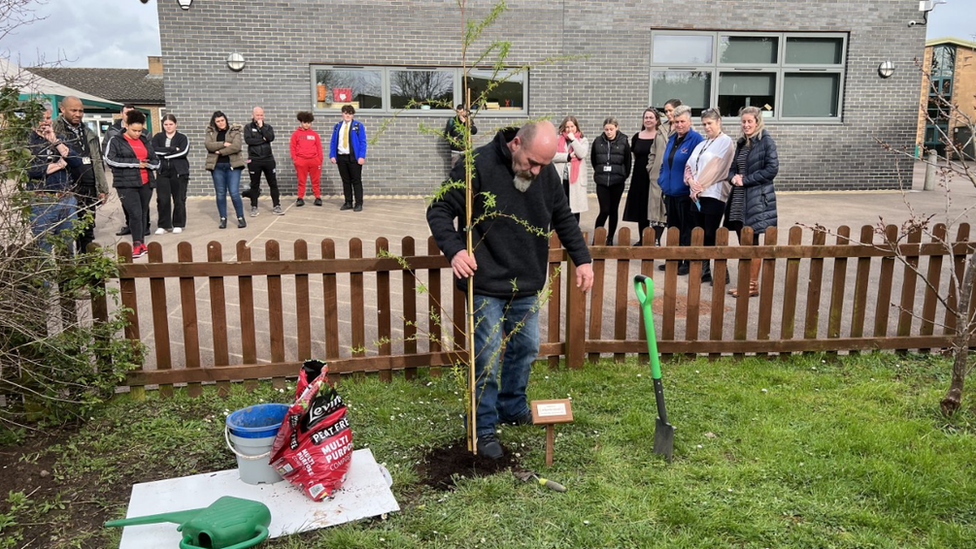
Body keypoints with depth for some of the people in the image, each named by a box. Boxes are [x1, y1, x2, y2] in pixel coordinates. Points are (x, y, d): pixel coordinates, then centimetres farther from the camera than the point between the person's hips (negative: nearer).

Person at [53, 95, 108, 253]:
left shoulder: (88, 133, 17)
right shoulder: (54, 131, -1)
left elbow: (97, 162, 17)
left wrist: (102, 188, 14)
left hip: (89, 191, 6)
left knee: (88, 231, 11)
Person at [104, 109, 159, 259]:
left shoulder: (145, 141, 14)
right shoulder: (116, 141, 1)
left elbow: (156, 162, 14)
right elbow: (110, 159, -12)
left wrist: (146, 164, -10)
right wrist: (135, 163, -13)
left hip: (146, 183, 4)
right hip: (126, 184, -4)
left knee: (142, 214, 9)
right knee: (135, 214, -12)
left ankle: (141, 243, 19)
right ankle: (137, 245, -6)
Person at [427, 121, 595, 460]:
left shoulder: (547, 173, 0)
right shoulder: (479, 166, -18)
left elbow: (563, 218, 14)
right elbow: (439, 211, -14)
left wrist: (582, 259, 8)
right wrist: (454, 250, -30)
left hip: (527, 283, 6)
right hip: (487, 285, -6)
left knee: (526, 349, 16)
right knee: (487, 359, -2)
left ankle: (512, 407, 37)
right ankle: (484, 429, 14)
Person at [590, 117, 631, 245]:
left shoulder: (623, 142, -4)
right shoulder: (598, 141, -2)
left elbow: (628, 162, 5)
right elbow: (593, 160, 13)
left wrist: (624, 175, 8)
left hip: (617, 182, 1)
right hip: (602, 182, 0)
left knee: (613, 211, 9)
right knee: (604, 210, -6)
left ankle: (610, 238, 20)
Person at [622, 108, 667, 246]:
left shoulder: (661, 137, -6)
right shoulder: (636, 137, 8)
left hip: (655, 177, -5)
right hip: (640, 176, 5)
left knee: (655, 207, -5)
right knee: (640, 209, 11)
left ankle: (656, 240, 1)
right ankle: (642, 239, 23)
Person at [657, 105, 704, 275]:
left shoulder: (696, 139, -10)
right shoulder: (672, 139, 13)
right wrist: (662, 180, 10)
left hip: (685, 192, -7)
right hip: (670, 191, 7)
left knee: (686, 229, 1)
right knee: (672, 227, 14)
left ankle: (688, 263, 9)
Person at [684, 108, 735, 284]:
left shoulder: (725, 141, -2)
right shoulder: (702, 144, 19)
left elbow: (715, 168, -11)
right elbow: (689, 165, 13)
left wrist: (700, 186, -11)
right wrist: (691, 181, -6)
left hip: (713, 195, -7)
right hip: (697, 195, 7)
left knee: (712, 236, -6)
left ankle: (722, 274, 3)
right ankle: (703, 272, 14)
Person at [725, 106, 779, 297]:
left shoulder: (766, 141, -6)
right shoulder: (741, 143, 15)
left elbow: (772, 169, -14)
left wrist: (745, 180, -14)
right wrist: (733, 177, -3)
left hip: (757, 199, -7)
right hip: (739, 198, 7)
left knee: (752, 243, -2)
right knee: (743, 244, 10)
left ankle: (753, 285, 7)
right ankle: (744, 283, 17)